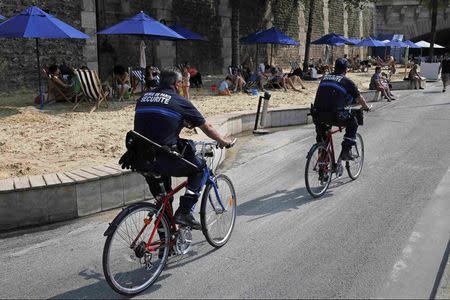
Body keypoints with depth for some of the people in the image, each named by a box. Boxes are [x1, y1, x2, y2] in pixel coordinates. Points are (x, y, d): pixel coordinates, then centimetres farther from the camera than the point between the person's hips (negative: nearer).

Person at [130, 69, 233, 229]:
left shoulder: (143, 98, 16)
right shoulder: (180, 102, 0)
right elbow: (206, 127, 9)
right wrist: (223, 141, 26)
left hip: (140, 160, 6)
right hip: (165, 160, -6)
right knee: (200, 167, 17)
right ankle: (184, 213, 8)